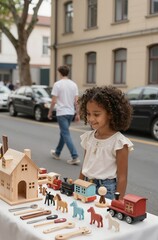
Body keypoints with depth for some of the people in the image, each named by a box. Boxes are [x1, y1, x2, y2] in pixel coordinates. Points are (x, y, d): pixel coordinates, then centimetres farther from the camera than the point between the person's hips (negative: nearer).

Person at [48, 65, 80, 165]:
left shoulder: (57, 84, -9)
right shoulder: (74, 84, 5)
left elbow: (54, 101, -10)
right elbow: (76, 101, 3)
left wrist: (50, 112, 2)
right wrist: (77, 114, 9)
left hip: (61, 113, -6)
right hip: (71, 112, 6)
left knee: (66, 135, -6)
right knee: (63, 133, 19)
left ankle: (75, 157, -14)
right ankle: (57, 153, 34)